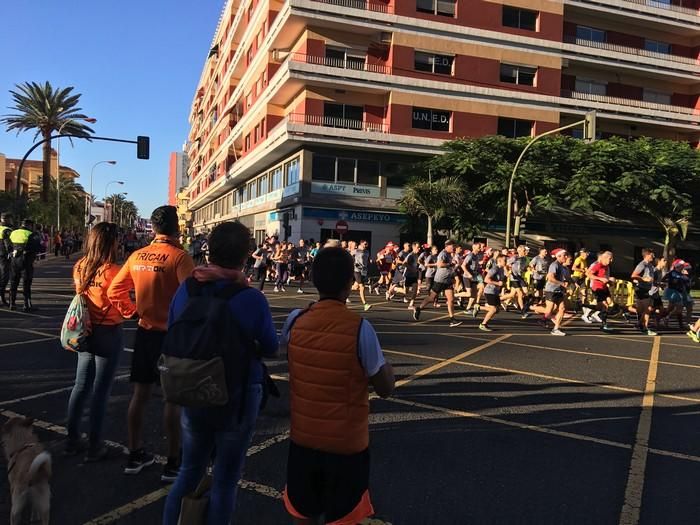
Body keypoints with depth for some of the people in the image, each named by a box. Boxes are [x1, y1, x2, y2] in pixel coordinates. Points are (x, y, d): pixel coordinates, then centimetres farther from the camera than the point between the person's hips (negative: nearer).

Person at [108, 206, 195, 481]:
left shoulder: (137, 256, 3)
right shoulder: (179, 257, -16)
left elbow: (115, 291, 9)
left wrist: (132, 311, 16)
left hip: (145, 332, 6)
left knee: (140, 394, 15)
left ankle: (135, 455, 28)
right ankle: (173, 463, 13)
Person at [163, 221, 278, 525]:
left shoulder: (185, 290, -10)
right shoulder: (251, 298, -22)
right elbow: (270, 349, -8)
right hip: (238, 397, -4)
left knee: (190, 471, 25)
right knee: (225, 480, 15)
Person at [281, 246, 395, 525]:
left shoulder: (295, 321, -9)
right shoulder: (360, 328, -21)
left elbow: (279, 347, 15)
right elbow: (385, 388, -12)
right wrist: (386, 364, 6)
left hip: (303, 437, 4)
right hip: (347, 442, -3)